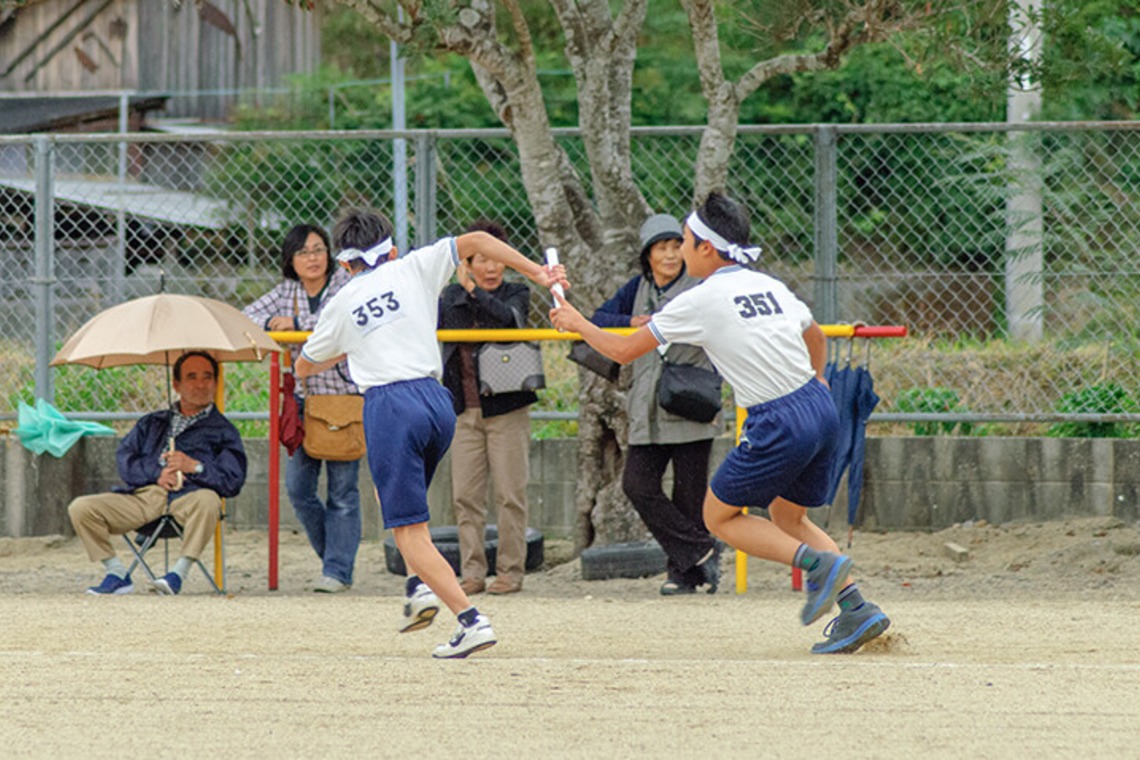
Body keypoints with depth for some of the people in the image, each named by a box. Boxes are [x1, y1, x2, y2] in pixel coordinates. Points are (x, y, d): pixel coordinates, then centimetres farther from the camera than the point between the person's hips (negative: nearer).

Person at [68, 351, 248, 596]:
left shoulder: (222, 431, 18)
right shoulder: (152, 423, 29)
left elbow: (233, 482, 4)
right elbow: (125, 459, 13)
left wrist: (195, 466, -10)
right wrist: (156, 473, -6)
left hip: (186, 496, -3)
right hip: (143, 496, 3)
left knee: (208, 500, -39)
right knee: (81, 508, -16)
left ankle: (179, 572, -31)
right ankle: (117, 573, -8)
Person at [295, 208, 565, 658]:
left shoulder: (342, 303, 11)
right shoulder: (412, 270, 12)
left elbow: (304, 367, 25)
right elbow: (475, 242, 3)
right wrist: (536, 273, 2)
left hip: (389, 406, -4)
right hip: (437, 400, 4)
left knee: (410, 529, -3)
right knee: (390, 494, 29)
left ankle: (470, 619, -17)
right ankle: (420, 586, 10)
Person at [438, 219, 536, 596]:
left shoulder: (517, 294, 0)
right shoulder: (451, 297, 11)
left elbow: (507, 317, -20)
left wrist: (472, 290, -23)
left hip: (506, 409, -4)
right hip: (465, 409, 4)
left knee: (509, 495, -2)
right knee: (465, 497, 2)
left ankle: (510, 571, 5)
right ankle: (472, 572, 8)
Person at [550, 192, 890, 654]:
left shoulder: (702, 301, -7)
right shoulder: (770, 286, 13)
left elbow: (623, 350, -2)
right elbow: (815, 335, 32)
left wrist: (578, 323, 15)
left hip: (779, 426, -7)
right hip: (822, 409, 7)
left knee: (720, 516, 11)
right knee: (787, 517, 24)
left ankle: (816, 562, -9)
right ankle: (857, 610, 10)